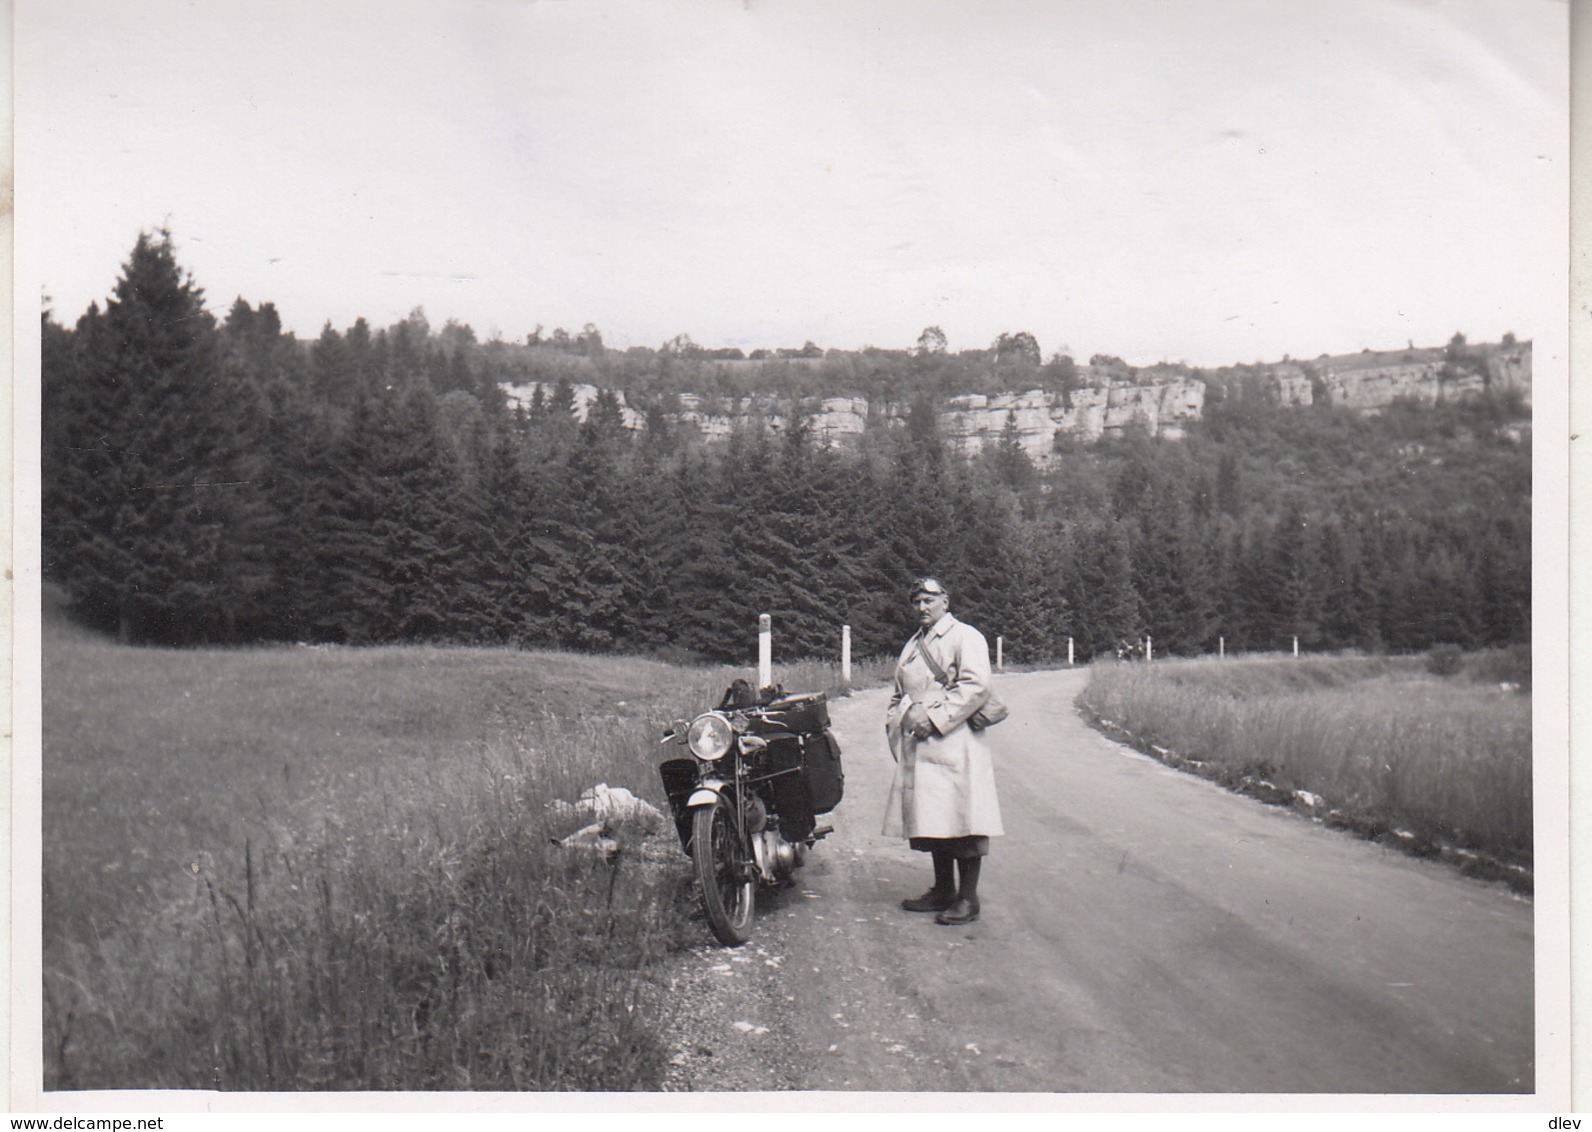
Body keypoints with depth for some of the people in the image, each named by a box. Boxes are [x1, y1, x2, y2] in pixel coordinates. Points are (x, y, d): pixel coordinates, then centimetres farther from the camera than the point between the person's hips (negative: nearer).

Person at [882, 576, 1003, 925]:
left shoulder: (965, 637, -2)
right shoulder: (913, 644, 23)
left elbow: (976, 686, -15)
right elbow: (900, 692, 29)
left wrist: (934, 718, -17)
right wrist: (896, 722, 9)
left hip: (953, 743, -8)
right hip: (917, 747, 8)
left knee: (960, 821, -7)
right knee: (931, 820, 11)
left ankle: (968, 898, -2)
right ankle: (943, 890, 21)